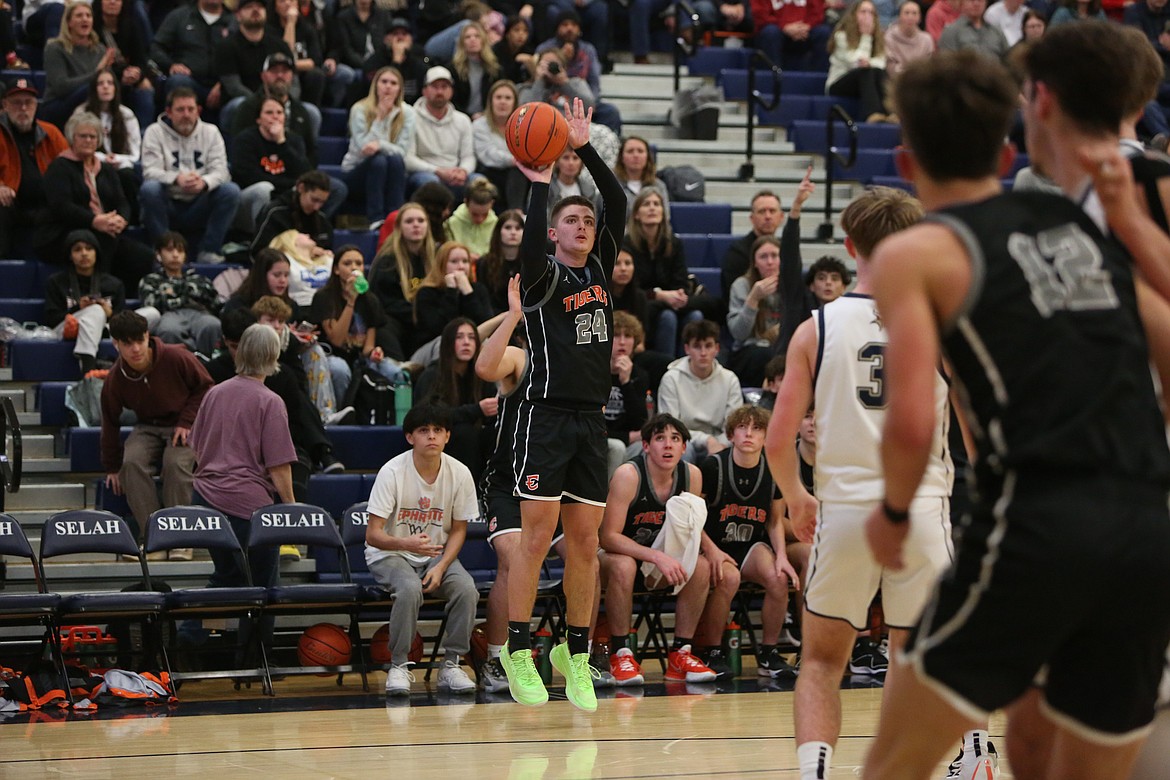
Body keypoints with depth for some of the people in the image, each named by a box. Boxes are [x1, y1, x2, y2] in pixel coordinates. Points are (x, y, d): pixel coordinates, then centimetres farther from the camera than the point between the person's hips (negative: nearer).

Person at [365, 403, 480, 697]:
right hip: (389, 554, -3)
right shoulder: (392, 472, -16)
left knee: (467, 589, -27)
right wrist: (406, 543, -39)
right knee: (410, 588, -36)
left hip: (437, 554, 3)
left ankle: (451, 664, -13)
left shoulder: (459, 474, -7)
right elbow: (373, 534, -18)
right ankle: (398, 666, -22)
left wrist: (440, 567, -14)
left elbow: (458, 529, 4)